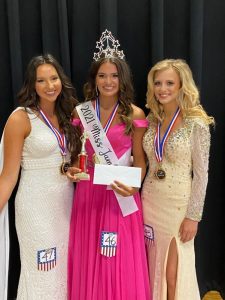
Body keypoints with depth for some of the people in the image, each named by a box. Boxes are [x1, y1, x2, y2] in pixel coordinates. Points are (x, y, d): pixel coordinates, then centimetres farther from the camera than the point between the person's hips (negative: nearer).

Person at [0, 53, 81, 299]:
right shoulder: (20, 118, -13)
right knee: (42, 275, 7)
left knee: (65, 270, 16)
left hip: (67, 201, 6)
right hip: (36, 205, -6)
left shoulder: (66, 115, 5)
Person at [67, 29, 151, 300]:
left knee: (122, 262, 7)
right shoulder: (80, 112, 2)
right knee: (89, 260, 13)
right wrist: (73, 169, -9)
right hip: (89, 192, 2)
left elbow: (139, 159, 0)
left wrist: (134, 185, -18)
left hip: (121, 193, -2)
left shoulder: (134, 114, -4)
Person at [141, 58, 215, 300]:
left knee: (174, 272, 8)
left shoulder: (196, 124, -13)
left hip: (178, 204, -5)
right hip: (150, 200, 5)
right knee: (153, 267, 17)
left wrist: (193, 216, -11)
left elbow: (201, 174, -11)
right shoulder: (151, 120, 3)